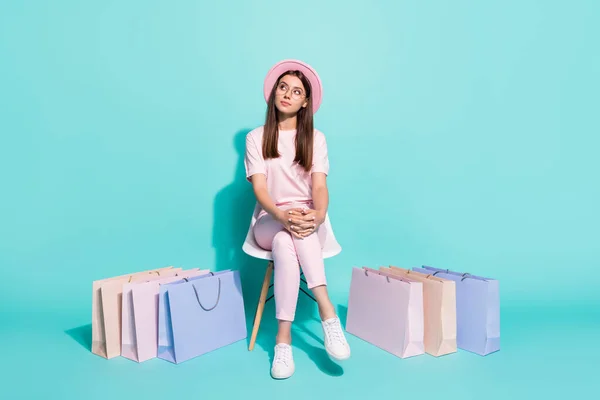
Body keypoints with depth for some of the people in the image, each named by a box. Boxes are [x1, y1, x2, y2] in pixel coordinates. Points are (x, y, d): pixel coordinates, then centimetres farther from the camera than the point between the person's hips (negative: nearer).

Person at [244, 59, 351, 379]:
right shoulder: (256, 137, 3)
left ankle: (284, 336, -31)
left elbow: (319, 186, -6)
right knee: (286, 238, -36)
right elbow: (259, 189, -8)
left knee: (286, 245, -35)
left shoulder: (315, 138, 6)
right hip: (269, 223, 0)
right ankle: (327, 312, -34)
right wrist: (283, 215, -29)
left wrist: (317, 216, -29)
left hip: (308, 222, 1)